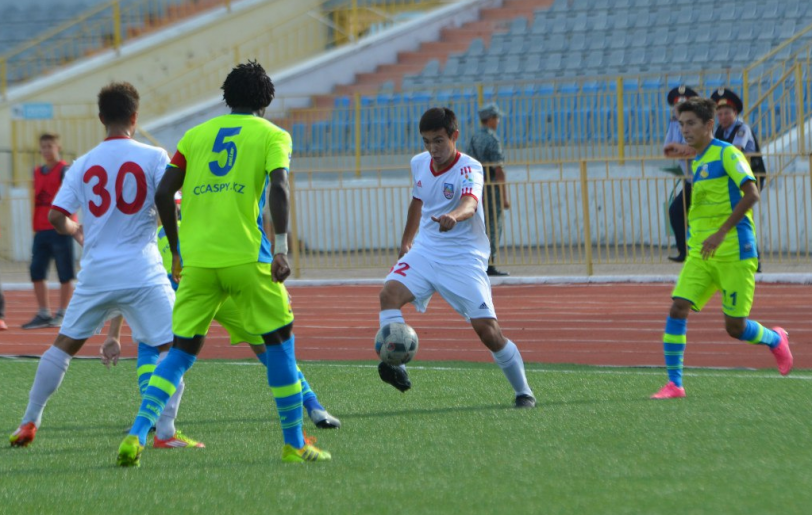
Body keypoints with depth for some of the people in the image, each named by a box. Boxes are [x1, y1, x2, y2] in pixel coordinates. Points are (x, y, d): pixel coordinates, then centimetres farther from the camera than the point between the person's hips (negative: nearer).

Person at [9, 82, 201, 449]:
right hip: (142, 272, -4)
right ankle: (165, 430, -10)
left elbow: (56, 217, 1)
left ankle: (29, 422, 19)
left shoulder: (83, 165, 5)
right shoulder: (153, 157, -4)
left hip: (96, 273, 4)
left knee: (65, 344, 17)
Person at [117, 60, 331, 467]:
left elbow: (163, 194, 10)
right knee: (279, 339, 11)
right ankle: (294, 445, 13)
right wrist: (281, 247, -17)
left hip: (195, 260, 4)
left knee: (181, 351, 9)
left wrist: (177, 250, 20)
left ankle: (136, 435, -10)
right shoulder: (272, 135, 6)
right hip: (247, 257, -3)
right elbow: (278, 186, -12)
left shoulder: (195, 135, 16)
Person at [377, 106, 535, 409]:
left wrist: (454, 216, -58)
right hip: (425, 251, 5)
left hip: (464, 258, -5)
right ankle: (395, 366, -29)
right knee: (390, 292, -24)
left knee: (487, 328, -11)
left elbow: (470, 202, -36)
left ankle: (523, 392, 5)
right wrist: (406, 240, 33)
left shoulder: (469, 168, -14)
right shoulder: (419, 164, 5)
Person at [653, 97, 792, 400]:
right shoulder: (697, 162, 15)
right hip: (701, 253, 7)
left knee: (735, 327, -3)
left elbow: (751, 195, -22)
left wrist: (721, 233, -26)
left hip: (733, 252, -7)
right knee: (678, 309, -11)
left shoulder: (727, 154, -10)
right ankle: (674, 383, -10)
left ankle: (775, 340, 29)